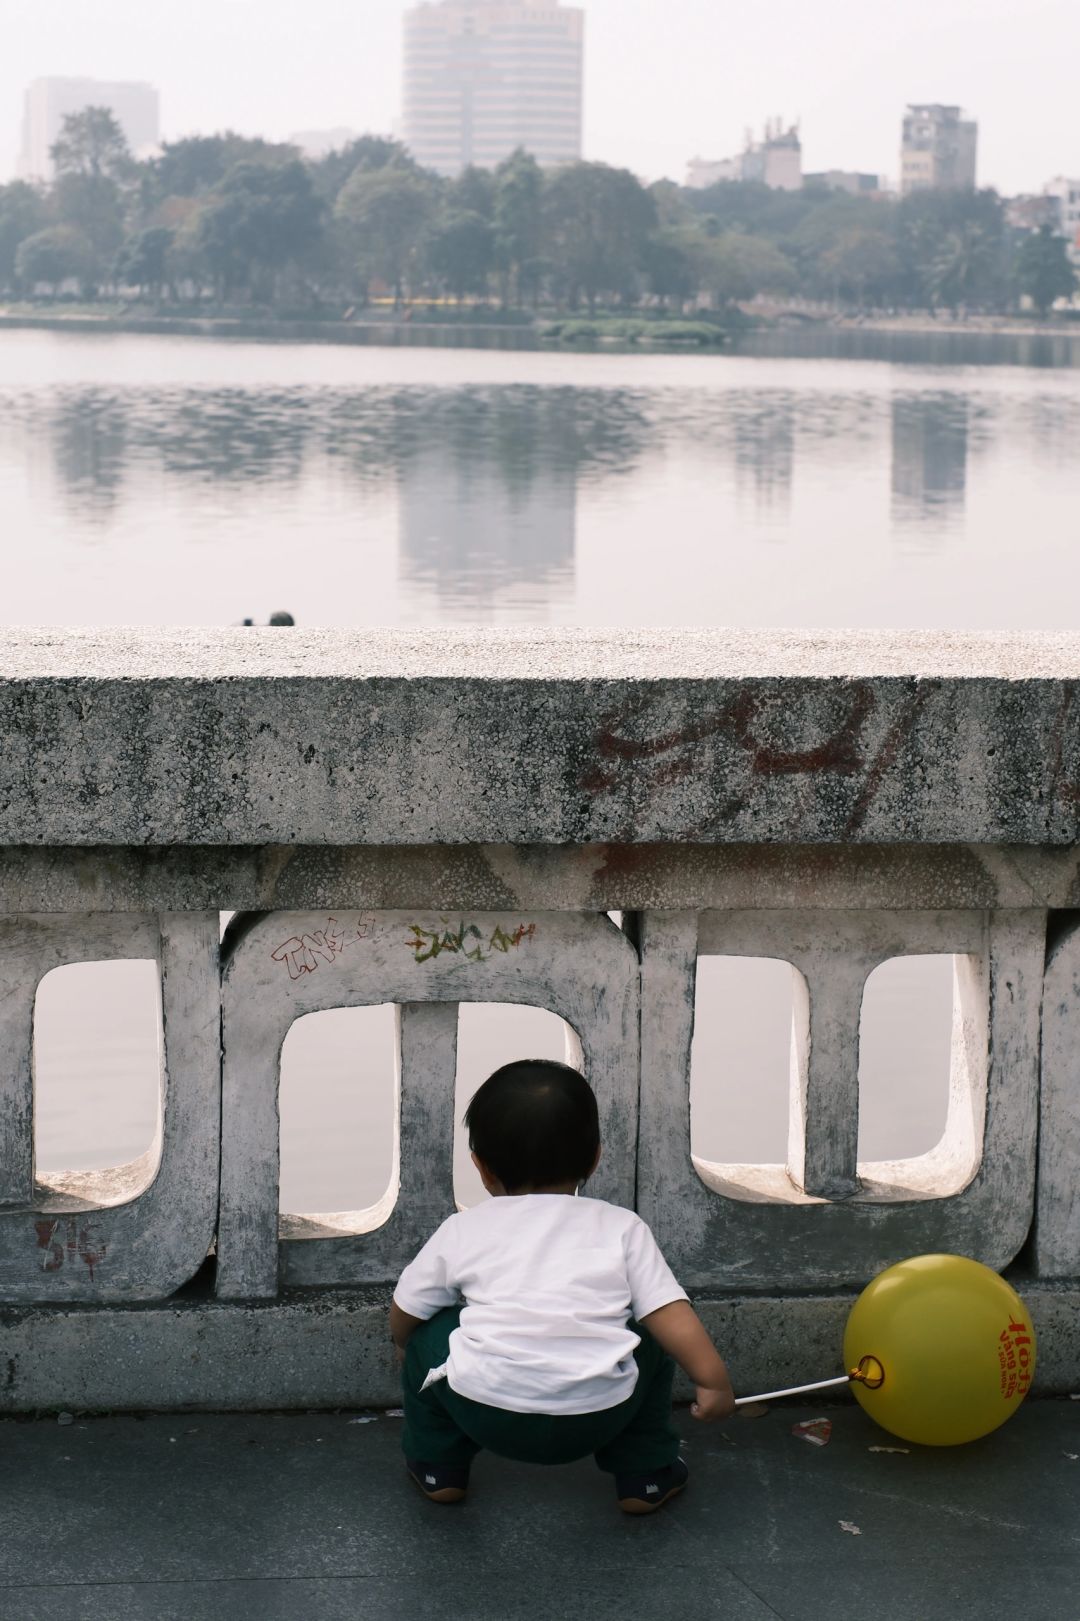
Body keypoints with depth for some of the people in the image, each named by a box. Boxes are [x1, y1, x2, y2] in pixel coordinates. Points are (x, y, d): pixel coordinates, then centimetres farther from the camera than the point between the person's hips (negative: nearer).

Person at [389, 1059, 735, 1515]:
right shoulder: (621, 1228, 11)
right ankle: (644, 1477, 29)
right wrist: (714, 1381, 11)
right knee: (650, 1341, 29)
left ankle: (438, 1468, 31)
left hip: (488, 1413, 0)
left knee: (427, 1337, 27)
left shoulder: (463, 1231, 13)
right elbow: (672, 1315, 3)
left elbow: (405, 1316, 23)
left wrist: (406, 1348, 44)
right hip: (597, 1417, 0)